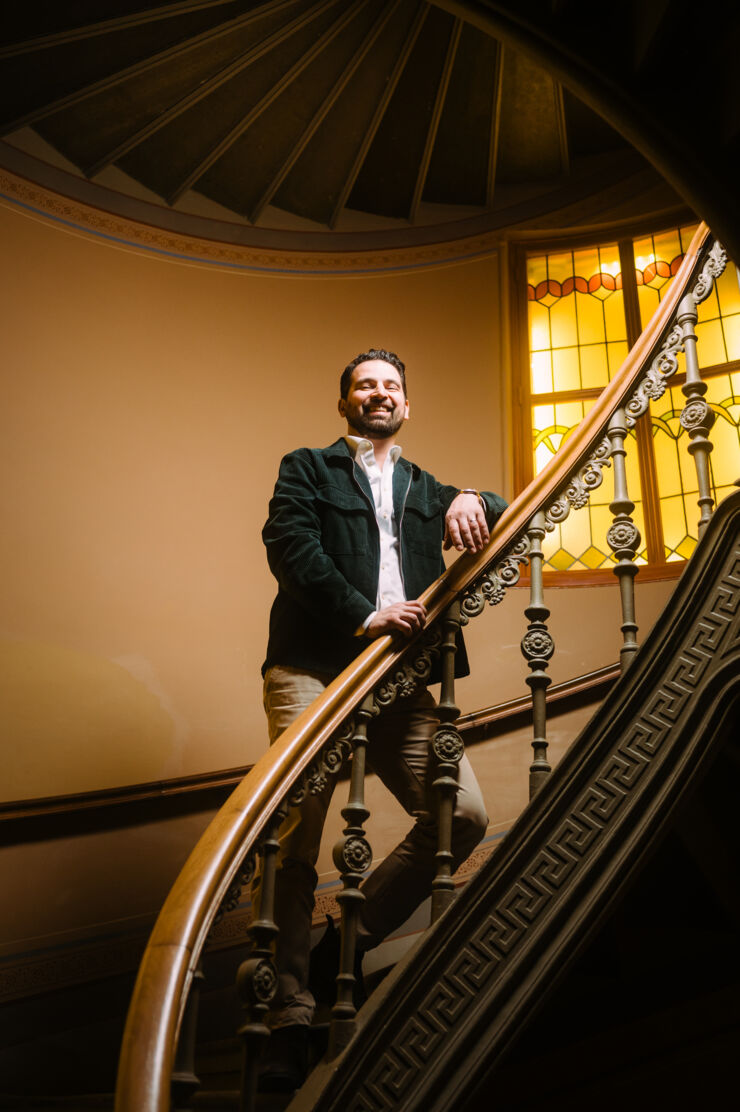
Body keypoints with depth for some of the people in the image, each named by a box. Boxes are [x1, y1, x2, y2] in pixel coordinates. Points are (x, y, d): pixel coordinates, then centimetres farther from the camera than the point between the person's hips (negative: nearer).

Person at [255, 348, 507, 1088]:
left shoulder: (424, 488, 28)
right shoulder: (307, 469, 14)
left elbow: (507, 517, 20)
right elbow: (290, 546, -4)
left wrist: (469, 501, -4)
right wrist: (365, 616, -16)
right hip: (312, 670, -5)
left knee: (463, 816, -6)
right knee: (295, 833, -15)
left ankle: (351, 943, 8)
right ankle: (290, 1017, -9)